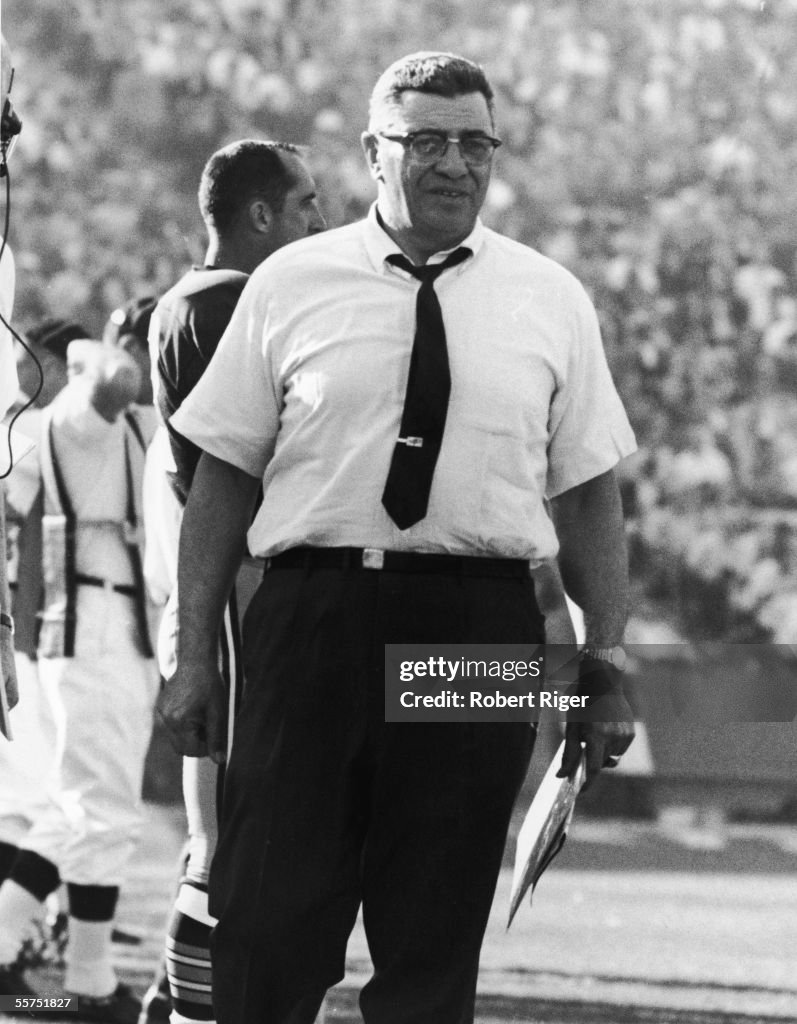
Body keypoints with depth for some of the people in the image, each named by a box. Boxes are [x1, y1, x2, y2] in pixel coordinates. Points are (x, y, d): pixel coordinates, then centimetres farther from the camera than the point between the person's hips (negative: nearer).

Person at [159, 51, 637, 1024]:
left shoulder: (550, 302, 9)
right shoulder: (289, 286, 6)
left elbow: (588, 496, 9)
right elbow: (221, 477, 7)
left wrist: (605, 666, 2)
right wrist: (193, 652, 1)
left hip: (482, 628, 1)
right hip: (312, 609, -1)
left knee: (436, 945, 5)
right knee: (268, 927, -5)